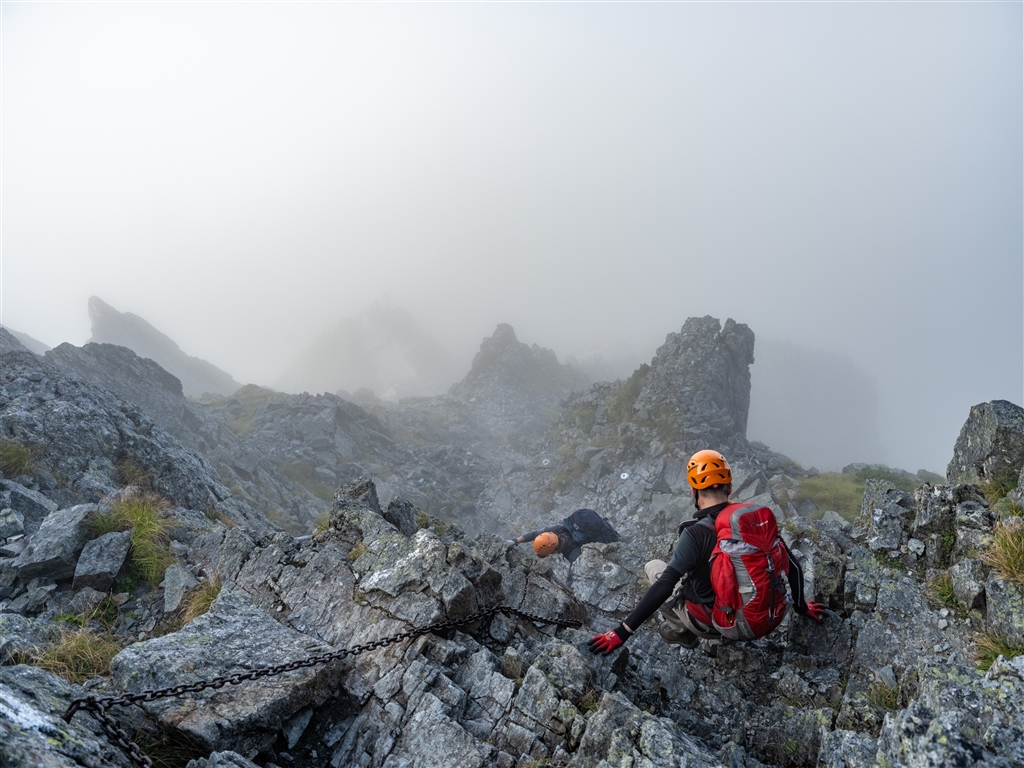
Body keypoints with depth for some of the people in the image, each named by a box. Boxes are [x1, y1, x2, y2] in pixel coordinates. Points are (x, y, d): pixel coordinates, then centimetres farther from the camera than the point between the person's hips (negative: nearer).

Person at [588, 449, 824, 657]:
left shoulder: (696, 534, -27)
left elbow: (664, 587, -31)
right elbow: (793, 566, -2)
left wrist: (622, 632, -27)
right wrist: (802, 607, 17)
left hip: (705, 620, -4)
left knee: (653, 567, 15)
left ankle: (682, 631, 12)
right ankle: (714, 639, 19)